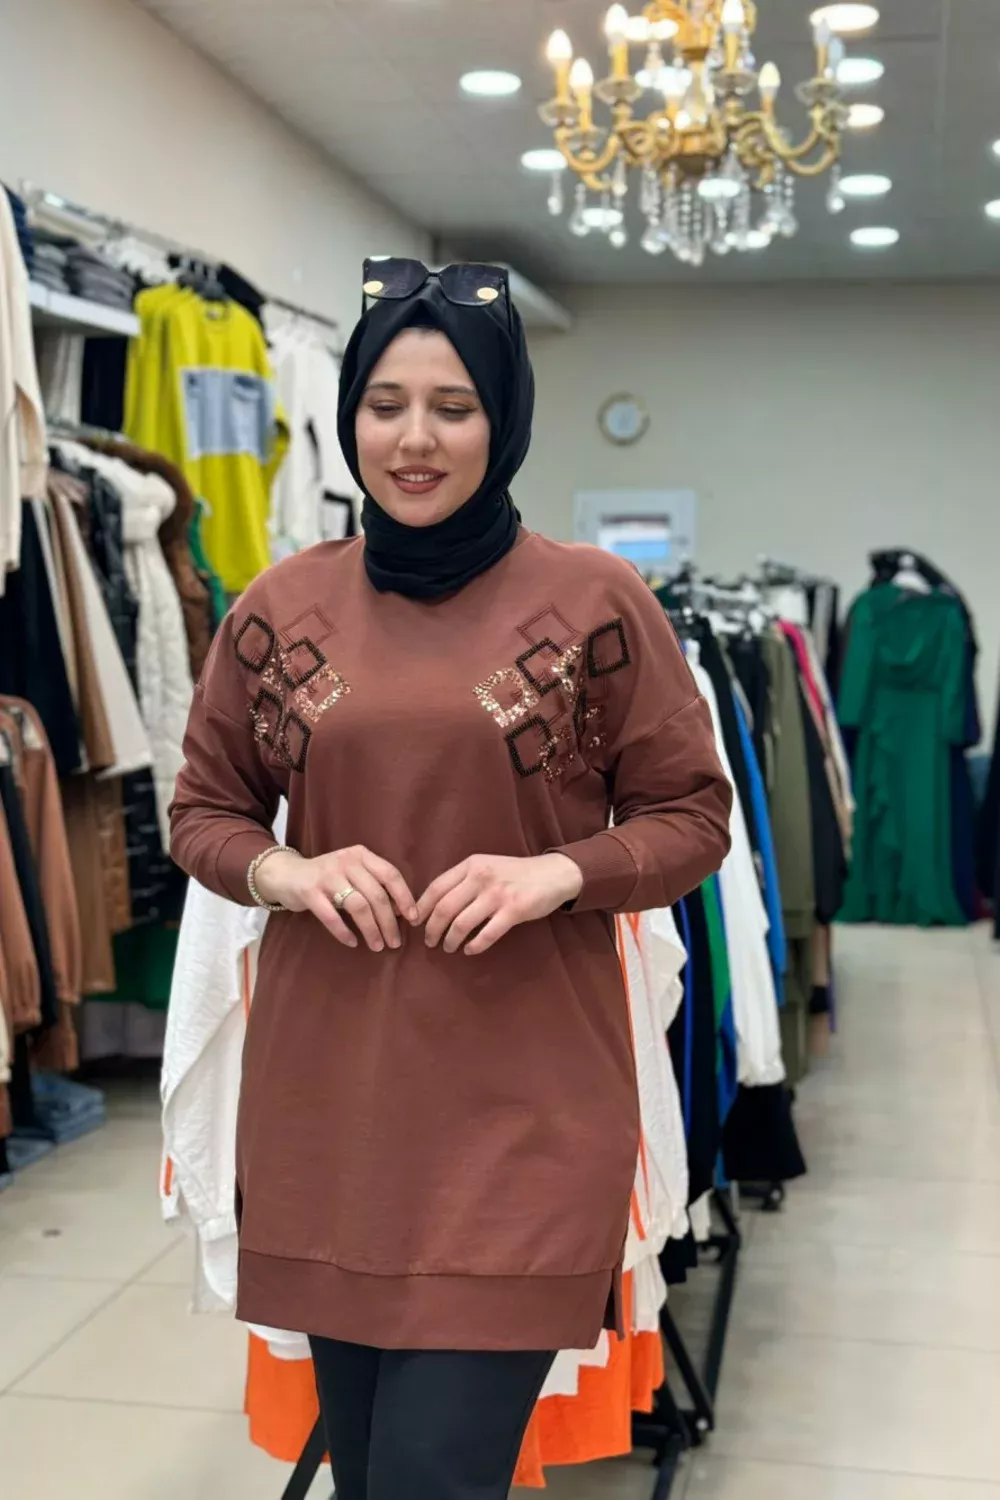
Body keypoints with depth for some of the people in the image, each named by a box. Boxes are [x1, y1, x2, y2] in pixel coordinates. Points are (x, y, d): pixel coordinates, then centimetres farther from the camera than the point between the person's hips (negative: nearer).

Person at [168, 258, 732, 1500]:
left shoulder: (597, 602, -3)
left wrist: (558, 874, -16)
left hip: (523, 1107, -3)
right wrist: (285, 871, -9)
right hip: (325, 1096, 4)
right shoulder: (280, 606, 4)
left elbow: (693, 816, 2)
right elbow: (203, 810, 12)